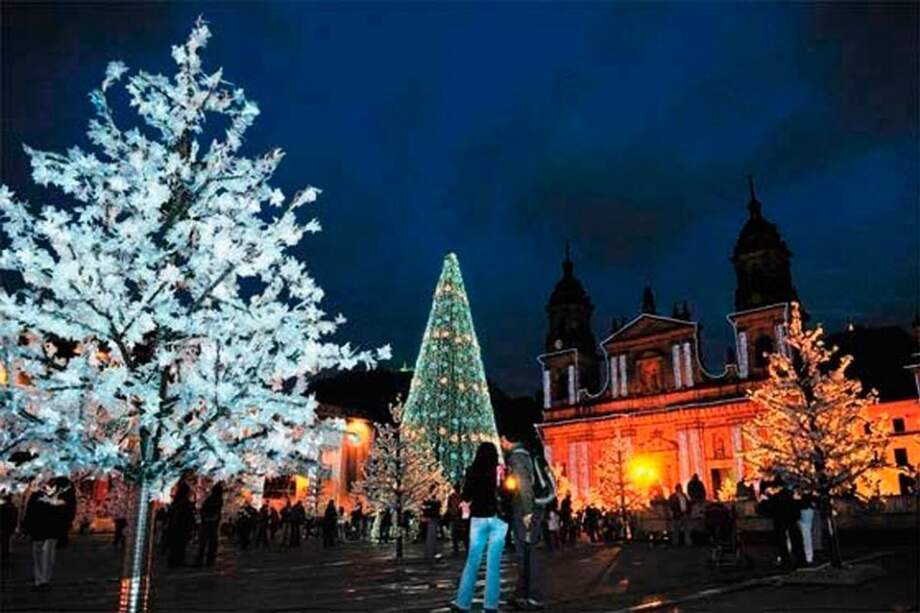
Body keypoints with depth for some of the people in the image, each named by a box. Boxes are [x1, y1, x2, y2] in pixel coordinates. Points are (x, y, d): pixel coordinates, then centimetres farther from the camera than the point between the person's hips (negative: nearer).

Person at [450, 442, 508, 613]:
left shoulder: (472, 471, 1)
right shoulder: (501, 470, -2)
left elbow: (465, 497, 7)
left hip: (478, 518, 1)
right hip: (497, 518, -1)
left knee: (472, 562, 7)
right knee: (493, 563, 1)